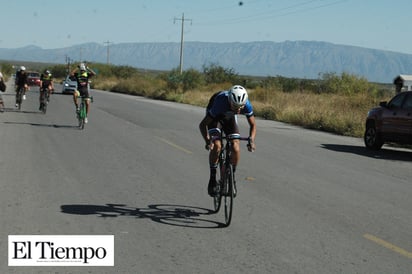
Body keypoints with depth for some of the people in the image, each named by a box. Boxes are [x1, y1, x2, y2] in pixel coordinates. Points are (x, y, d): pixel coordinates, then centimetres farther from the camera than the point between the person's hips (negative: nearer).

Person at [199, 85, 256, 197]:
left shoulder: (246, 105, -33)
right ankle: (212, 178, -10)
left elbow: (253, 125, -16)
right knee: (216, 146, -24)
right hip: (215, 116, -3)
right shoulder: (221, 103, -42)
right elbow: (202, 124, -35)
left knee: (236, 147, -14)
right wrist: (207, 140, -49)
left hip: (229, 117, 3)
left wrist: (251, 140, -33)